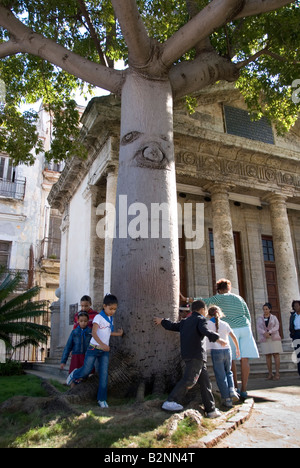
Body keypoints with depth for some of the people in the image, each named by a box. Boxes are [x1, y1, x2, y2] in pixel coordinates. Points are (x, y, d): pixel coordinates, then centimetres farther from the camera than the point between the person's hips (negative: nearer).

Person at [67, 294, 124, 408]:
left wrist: (118, 334, 32)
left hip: (105, 350, 6)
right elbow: (94, 333, -28)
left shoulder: (110, 319, 9)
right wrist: (101, 344, -40)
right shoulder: (98, 317, -15)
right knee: (87, 370, 3)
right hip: (94, 348, -5)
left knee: (104, 375, 1)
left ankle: (102, 399, 12)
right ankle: (75, 374, 38)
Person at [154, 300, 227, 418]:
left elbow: (172, 326, 24)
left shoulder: (185, 321, 21)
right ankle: (170, 402, -21)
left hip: (187, 355, 8)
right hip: (196, 355, -8)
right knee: (189, 380, -15)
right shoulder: (201, 319, 1)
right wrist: (217, 338, -27)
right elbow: (205, 331, -18)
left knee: (205, 382, 11)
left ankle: (211, 409, 13)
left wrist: (162, 321, 41)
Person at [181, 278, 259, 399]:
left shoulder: (220, 298, 2)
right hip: (245, 328, 4)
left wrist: (186, 299, -2)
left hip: (230, 329, -4)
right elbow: (248, 316, 16)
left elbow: (205, 301, -7)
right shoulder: (239, 298, 17)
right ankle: (244, 390, 3)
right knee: (244, 359, 1)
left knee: (231, 359, 6)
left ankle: (235, 388, 9)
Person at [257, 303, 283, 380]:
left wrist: (269, 332, -21)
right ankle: (270, 374, 5)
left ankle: (277, 373, -3)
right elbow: (259, 328, -1)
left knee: (276, 354, -5)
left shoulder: (274, 317, 6)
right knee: (268, 356, 1)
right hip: (264, 339, 1)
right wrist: (264, 333, -21)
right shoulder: (260, 318, 9)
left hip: (274, 338, -1)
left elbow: (276, 327, -6)